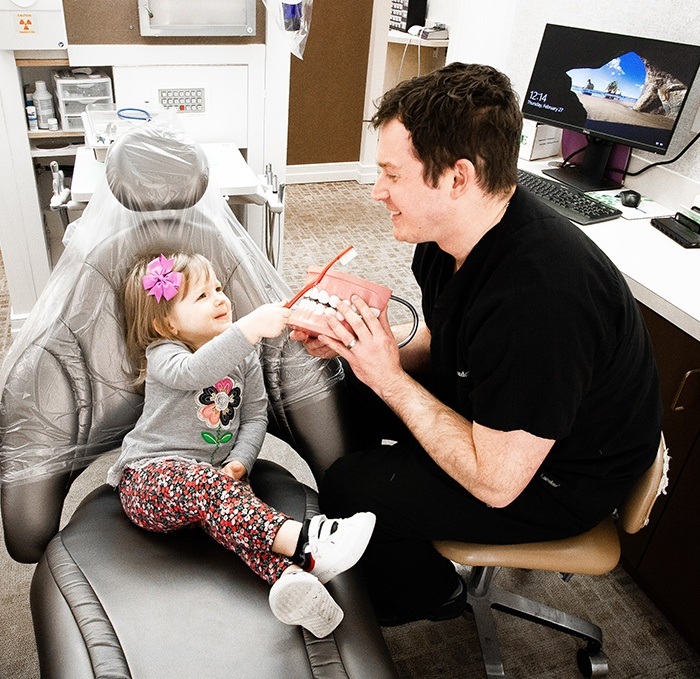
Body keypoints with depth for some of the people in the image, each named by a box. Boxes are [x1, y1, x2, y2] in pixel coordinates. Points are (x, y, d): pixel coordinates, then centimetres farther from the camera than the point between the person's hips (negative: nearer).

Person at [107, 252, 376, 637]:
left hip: (208, 477, 4)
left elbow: (254, 416, 7)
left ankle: (289, 573, -55)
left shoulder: (244, 358, 8)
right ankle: (304, 542, -50)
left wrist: (240, 461, -13)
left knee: (229, 513, -30)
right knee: (206, 483, -36)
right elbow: (193, 371, -35)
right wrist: (251, 327, -47)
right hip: (150, 479, -4)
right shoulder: (161, 355, -10)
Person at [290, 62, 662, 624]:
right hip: (487, 409, 8)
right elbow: (440, 342, 5)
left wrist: (390, 378, -25)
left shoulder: (540, 296, -39)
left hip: (554, 481, -8)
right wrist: (350, 343, -12)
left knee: (351, 489, -13)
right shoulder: (450, 231, -11)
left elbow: (495, 482, -30)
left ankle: (428, 596, 21)